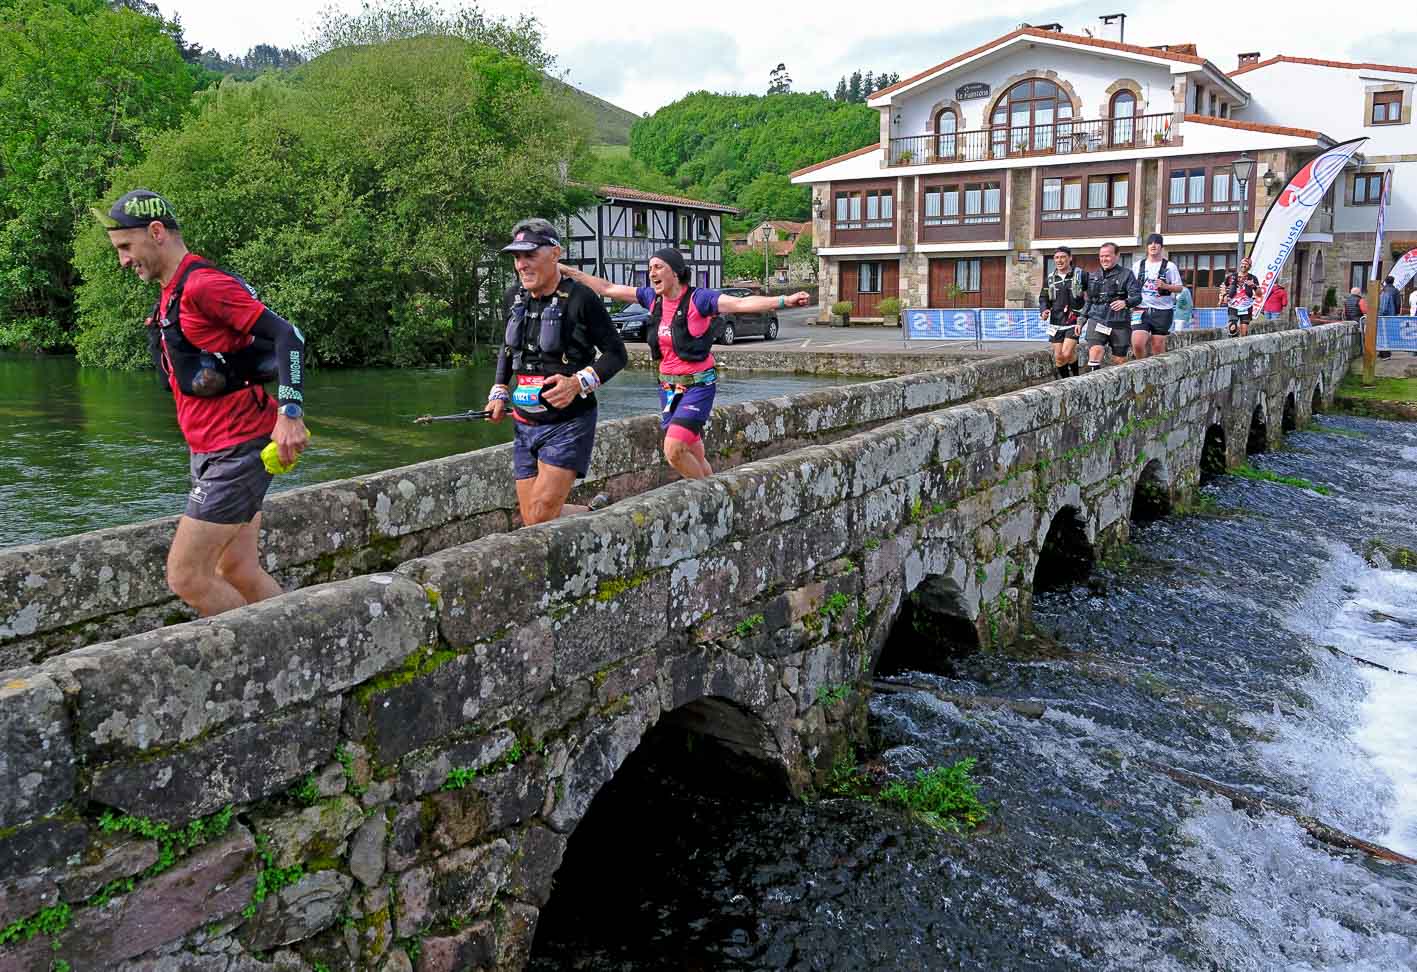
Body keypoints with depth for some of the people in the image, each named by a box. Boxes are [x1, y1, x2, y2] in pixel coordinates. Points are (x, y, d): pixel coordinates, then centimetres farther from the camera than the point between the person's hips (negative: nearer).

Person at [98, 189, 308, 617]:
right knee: (238, 573, 11)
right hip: (211, 453, 10)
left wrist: (289, 414, -30)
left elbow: (286, 335, -22)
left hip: (236, 450, -10)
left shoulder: (202, 284, -14)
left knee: (185, 577, -7)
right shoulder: (171, 295, 17)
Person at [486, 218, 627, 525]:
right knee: (531, 519, 6)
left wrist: (578, 383, -22)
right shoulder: (513, 297, 7)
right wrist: (499, 392, 11)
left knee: (542, 514, -15)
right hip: (525, 424, 7)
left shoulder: (580, 299, -13)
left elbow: (616, 353, -8)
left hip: (568, 422, -7)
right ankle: (598, 514, 29)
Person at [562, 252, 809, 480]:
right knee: (694, 459, 11)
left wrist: (784, 301, -36)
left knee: (674, 451, -19)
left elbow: (741, 303, -24)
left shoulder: (697, 298, -13)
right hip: (668, 386, 6)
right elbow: (608, 288, 12)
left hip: (698, 385, -6)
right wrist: (570, 272, 14)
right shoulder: (652, 297, 4)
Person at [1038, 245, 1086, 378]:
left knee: (1067, 354, -17)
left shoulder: (1080, 275, -2)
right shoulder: (1050, 278, 9)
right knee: (1058, 357, 4)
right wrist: (1043, 311, -5)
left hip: (1074, 321, -4)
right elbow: (1043, 298, 15)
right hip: (1056, 322, 4)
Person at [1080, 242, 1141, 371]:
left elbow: (1137, 297, -6)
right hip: (1097, 321, 2)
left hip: (1119, 323, -2)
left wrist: (1125, 303, -27)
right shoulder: (1093, 276, 16)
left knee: (1120, 360, 4)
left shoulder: (1126, 274, 2)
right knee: (1094, 352, -20)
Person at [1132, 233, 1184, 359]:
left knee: (1158, 346, -1)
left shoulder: (1169, 266, 2)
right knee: (1137, 344, -13)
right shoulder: (1138, 265, 10)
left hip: (1162, 311, -2)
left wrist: (1165, 286, -17)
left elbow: (1180, 288, 1)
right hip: (1142, 310, 2)